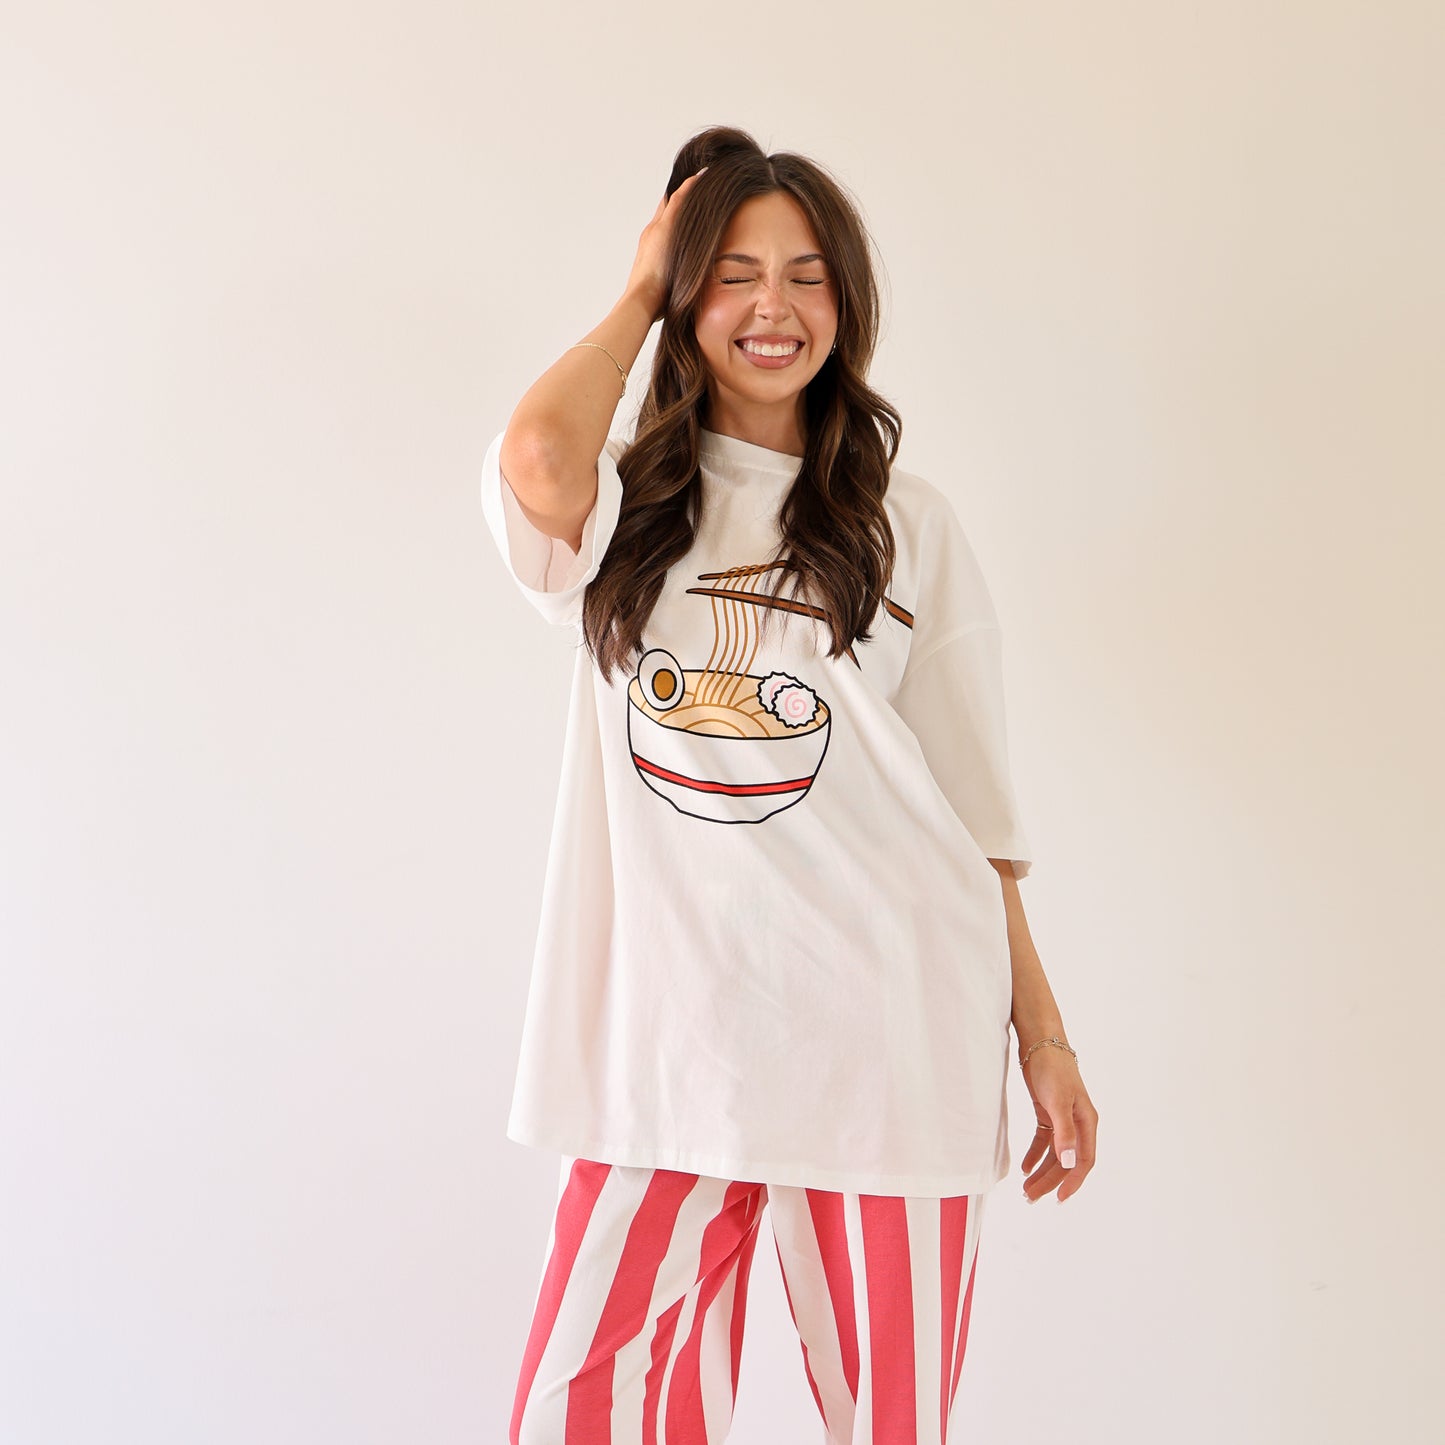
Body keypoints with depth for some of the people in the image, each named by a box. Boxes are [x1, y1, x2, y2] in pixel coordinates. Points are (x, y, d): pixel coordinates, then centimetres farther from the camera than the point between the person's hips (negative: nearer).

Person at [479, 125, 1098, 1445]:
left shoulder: (904, 523, 9)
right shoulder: (629, 504, 8)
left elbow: (974, 796, 9)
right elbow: (536, 459, -17)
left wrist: (1042, 1033, 5)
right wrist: (638, 298, 1)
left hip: (884, 1034, 0)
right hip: (666, 1032, 0)